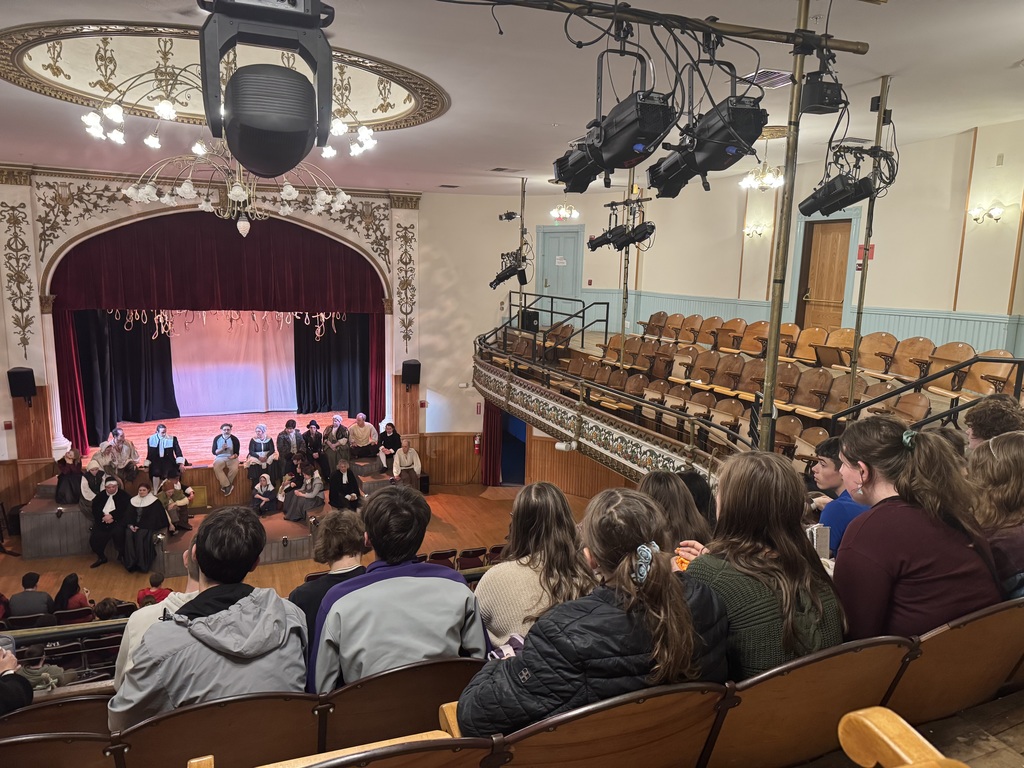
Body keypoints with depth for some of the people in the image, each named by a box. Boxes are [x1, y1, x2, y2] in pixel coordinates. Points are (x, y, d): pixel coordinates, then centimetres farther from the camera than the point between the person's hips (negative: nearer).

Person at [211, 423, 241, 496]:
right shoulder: (217, 438, -1)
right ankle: (228, 485, -23)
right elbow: (214, 452, -1)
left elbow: (237, 453, -3)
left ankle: (225, 486, -9)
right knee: (216, 468, -32)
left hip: (232, 458, -1)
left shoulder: (235, 439, -5)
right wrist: (222, 449, -19)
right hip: (220, 458, 1)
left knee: (234, 469, -32)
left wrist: (233, 456, -26)